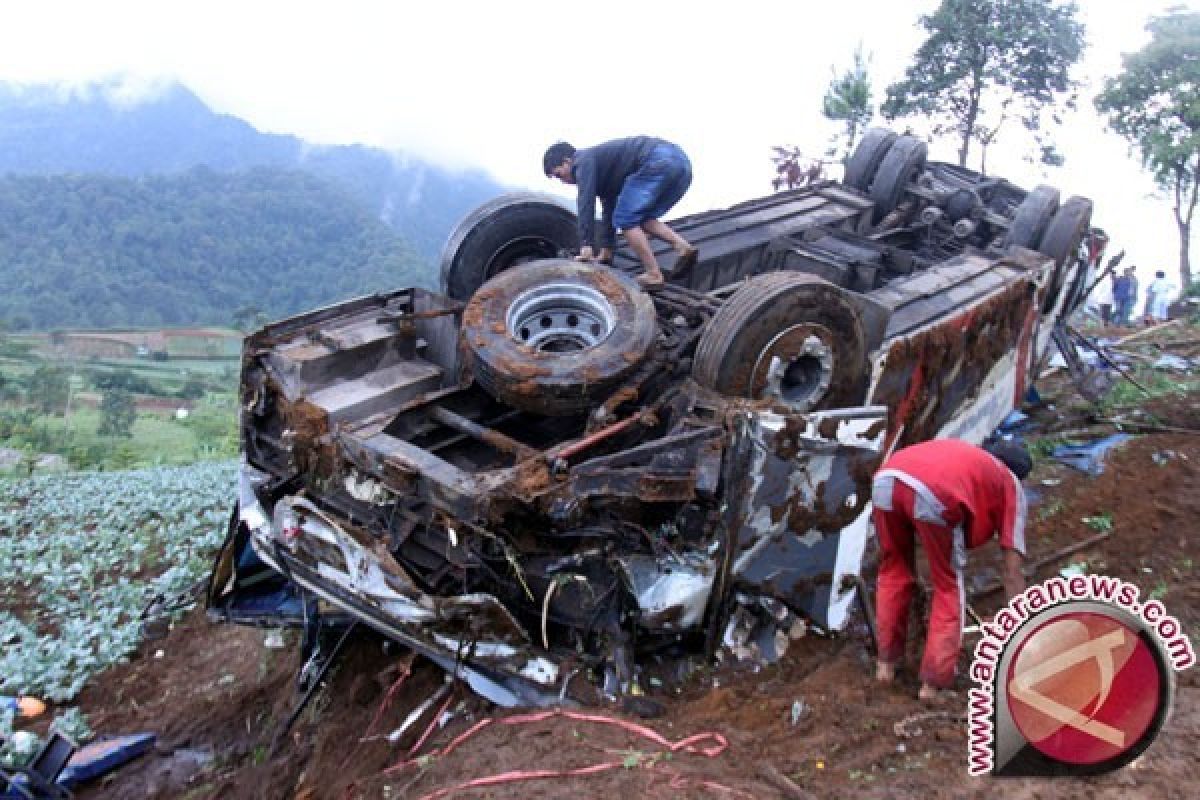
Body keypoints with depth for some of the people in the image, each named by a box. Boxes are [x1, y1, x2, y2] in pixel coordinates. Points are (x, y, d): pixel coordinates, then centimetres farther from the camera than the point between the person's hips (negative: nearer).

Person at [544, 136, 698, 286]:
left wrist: (586, 246, -7)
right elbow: (609, 211, 39)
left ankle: (654, 275, -5)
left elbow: (586, 203, -6)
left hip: (659, 162, -10)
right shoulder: (600, 162, 33)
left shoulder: (584, 160, 5)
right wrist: (606, 251, 40)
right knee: (640, 219, 20)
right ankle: (683, 247, 3)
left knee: (626, 219, -2)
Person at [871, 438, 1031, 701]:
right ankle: (934, 683, 19)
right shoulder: (1011, 486, 31)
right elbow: (1012, 572, 26)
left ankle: (886, 662, 34)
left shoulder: (962, 456, 45)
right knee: (949, 587, 18)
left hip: (885, 479, 5)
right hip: (933, 494, -5)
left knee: (894, 571, 28)